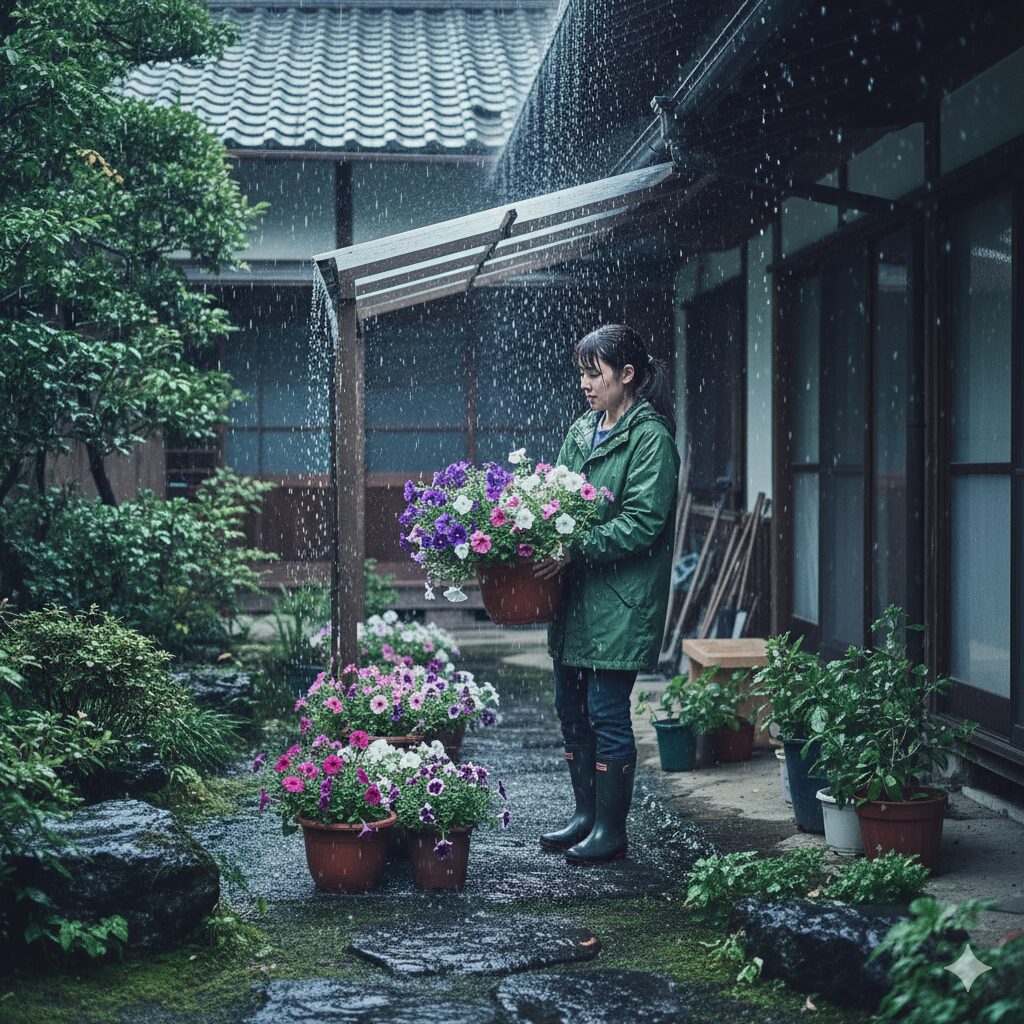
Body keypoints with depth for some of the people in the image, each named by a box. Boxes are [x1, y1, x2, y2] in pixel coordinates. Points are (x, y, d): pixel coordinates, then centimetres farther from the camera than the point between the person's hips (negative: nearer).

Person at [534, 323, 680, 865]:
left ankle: (611, 830, 8)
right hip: (575, 595, 8)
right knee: (571, 707, 12)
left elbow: (641, 523, -17)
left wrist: (576, 550, -23)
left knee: (606, 709, -3)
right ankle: (586, 814, 26)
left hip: (621, 597, -8)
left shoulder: (650, 437, -10)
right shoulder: (580, 431, 14)